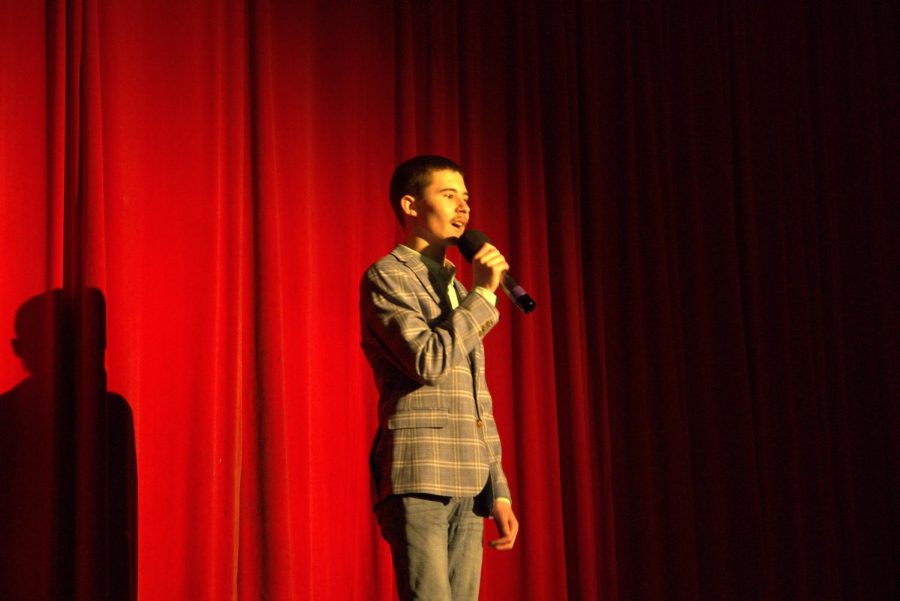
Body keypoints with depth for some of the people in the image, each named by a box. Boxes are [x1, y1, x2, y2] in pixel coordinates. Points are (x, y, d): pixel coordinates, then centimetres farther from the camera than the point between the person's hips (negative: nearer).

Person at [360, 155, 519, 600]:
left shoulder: (456, 289, 22)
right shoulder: (386, 278, -1)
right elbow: (428, 361, -18)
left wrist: (498, 491, 15)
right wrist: (483, 294, -8)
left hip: (468, 488, 7)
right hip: (419, 480, -7)